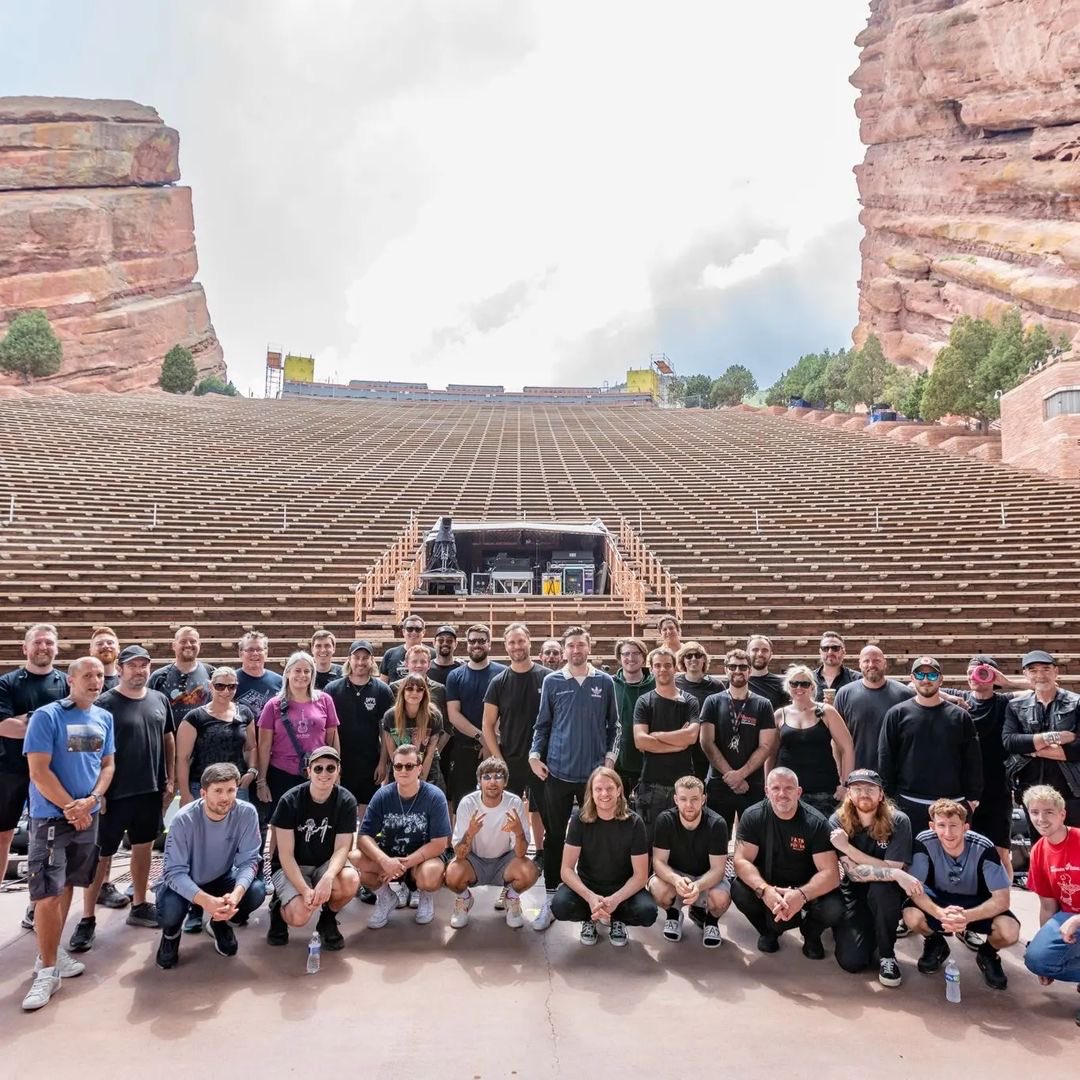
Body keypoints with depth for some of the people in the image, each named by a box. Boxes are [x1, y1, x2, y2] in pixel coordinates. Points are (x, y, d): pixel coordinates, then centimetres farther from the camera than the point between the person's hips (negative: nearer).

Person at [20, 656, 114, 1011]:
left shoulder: (104, 718, 5)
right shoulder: (46, 716, -13)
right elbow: (38, 772, -15)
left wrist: (91, 800, -8)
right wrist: (71, 807, -13)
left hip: (88, 815, 6)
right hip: (51, 816, -5)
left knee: (67, 885, 15)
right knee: (48, 894, -7)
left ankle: (51, 953, 29)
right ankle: (47, 970, 5)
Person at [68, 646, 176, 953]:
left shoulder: (159, 700, 4)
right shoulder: (105, 703, -11)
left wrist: (170, 779, 10)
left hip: (151, 790, 5)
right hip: (114, 792, -5)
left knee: (143, 847, 16)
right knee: (101, 856, 3)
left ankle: (139, 906, 30)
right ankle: (87, 920, 14)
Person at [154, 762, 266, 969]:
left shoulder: (247, 813, -22)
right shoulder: (184, 819, -27)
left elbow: (248, 860, -20)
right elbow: (175, 872, -28)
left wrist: (235, 895, -41)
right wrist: (207, 901, -44)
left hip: (220, 878, 2)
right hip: (182, 883, -2)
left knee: (257, 890, -26)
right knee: (169, 911, -33)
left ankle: (219, 923, 9)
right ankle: (171, 932, 7)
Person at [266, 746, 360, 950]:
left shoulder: (346, 801, -13)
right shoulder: (290, 801, -17)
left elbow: (342, 848, -15)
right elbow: (285, 854, -17)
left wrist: (328, 877, -36)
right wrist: (305, 890, -29)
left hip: (326, 863, 2)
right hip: (291, 867, -2)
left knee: (350, 881, -30)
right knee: (300, 916, -27)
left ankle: (328, 919, 3)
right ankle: (280, 906, 10)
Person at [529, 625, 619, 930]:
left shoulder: (605, 682, 3)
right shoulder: (552, 682, 2)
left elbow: (613, 724, 8)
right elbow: (543, 724, 6)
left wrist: (611, 756, -3)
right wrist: (535, 755, -5)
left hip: (595, 771, 0)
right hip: (558, 771, 0)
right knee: (554, 836, 7)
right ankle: (550, 899, 18)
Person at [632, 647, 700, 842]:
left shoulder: (689, 701, 4)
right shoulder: (644, 702, 3)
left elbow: (691, 736, -12)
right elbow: (640, 741, -11)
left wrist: (656, 735, -8)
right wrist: (679, 743, -9)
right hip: (651, 783, 0)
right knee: (649, 840, 6)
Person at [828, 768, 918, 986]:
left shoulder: (898, 821, -16)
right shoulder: (838, 823, -14)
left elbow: (891, 867, -22)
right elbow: (853, 872, -21)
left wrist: (848, 848, -28)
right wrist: (896, 874, -35)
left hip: (886, 896, -1)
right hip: (853, 895, 1)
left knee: (881, 886, -36)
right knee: (851, 961, -18)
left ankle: (887, 955, -12)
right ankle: (868, 934, 19)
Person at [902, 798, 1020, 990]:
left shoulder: (983, 848, -25)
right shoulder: (924, 842, -25)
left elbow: (1002, 899, -25)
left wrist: (967, 916, -42)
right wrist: (941, 914, -43)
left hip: (977, 904, 0)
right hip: (939, 899, 0)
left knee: (1009, 931, -30)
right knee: (912, 917, -31)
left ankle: (988, 954, 8)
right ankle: (935, 945, 6)